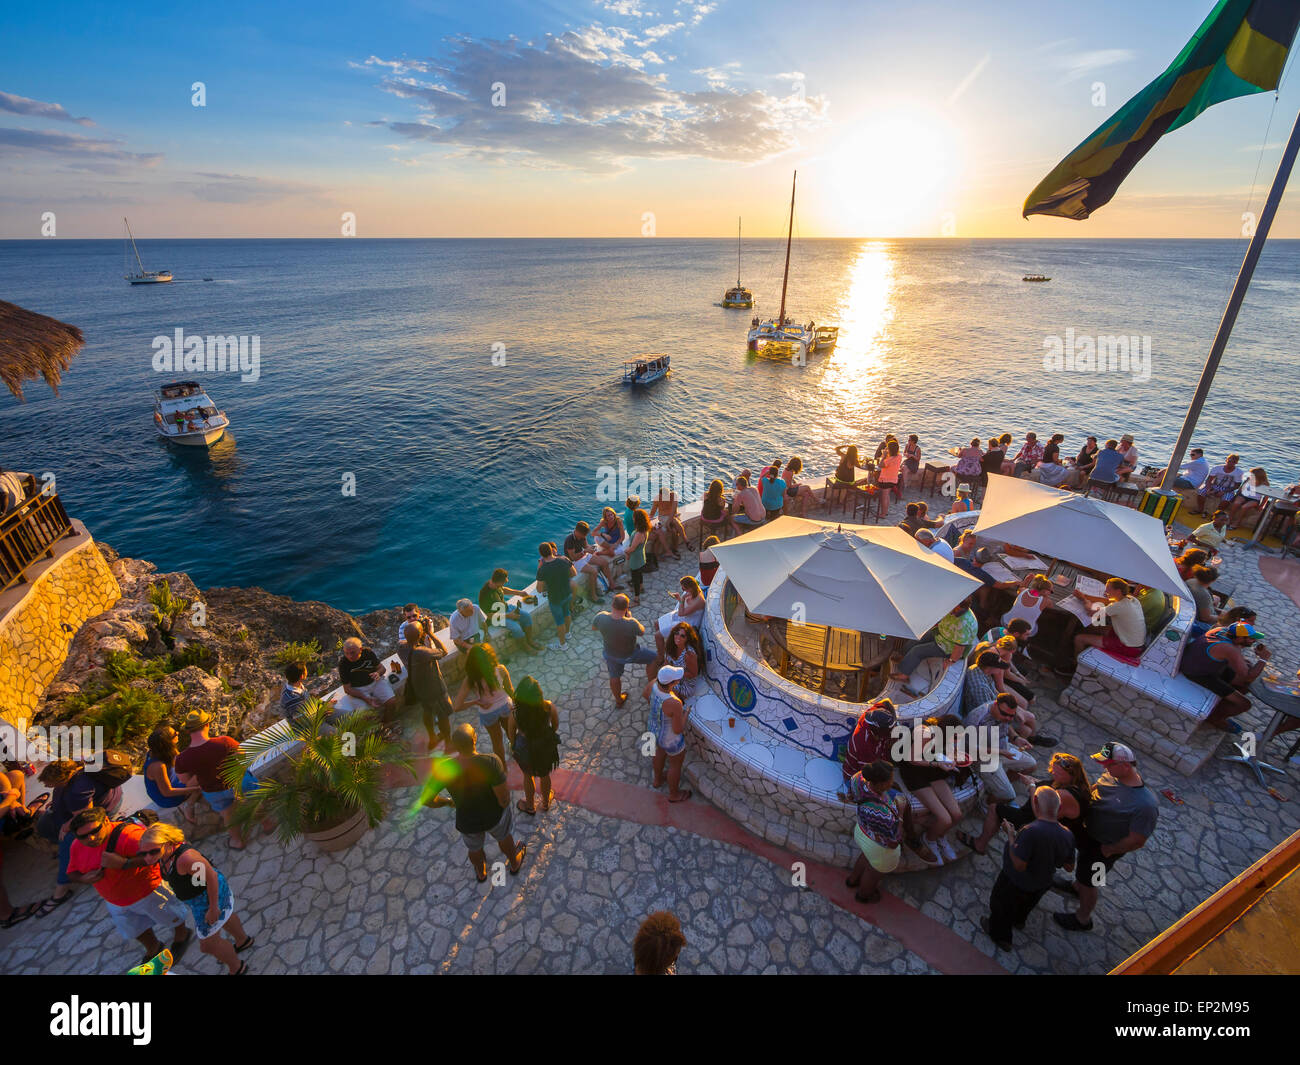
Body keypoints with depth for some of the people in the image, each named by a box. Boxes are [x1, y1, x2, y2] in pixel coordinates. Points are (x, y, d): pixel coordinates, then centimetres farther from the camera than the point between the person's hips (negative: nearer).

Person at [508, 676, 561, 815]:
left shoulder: (514, 715, -34)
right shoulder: (549, 707, -32)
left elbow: (511, 734, -13)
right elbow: (556, 725, -11)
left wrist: (513, 747, 9)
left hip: (525, 750, -1)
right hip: (546, 745, 1)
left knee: (528, 775, 31)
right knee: (545, 775, 31)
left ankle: (530, 806, 56)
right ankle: (546, 802, 58)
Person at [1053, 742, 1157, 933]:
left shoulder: (1146, 805, -37)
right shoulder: (1113, 774, -17)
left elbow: (1136, 841, -27)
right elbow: (1093, 789, 3)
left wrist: (1107, 850, -15)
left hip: (1102, 847, -6)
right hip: (1088, 831, 6)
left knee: (1088, 883, 16)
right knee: (1081, 861, 33)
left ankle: (1082, 919, 43)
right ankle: (1077, 886, 63)